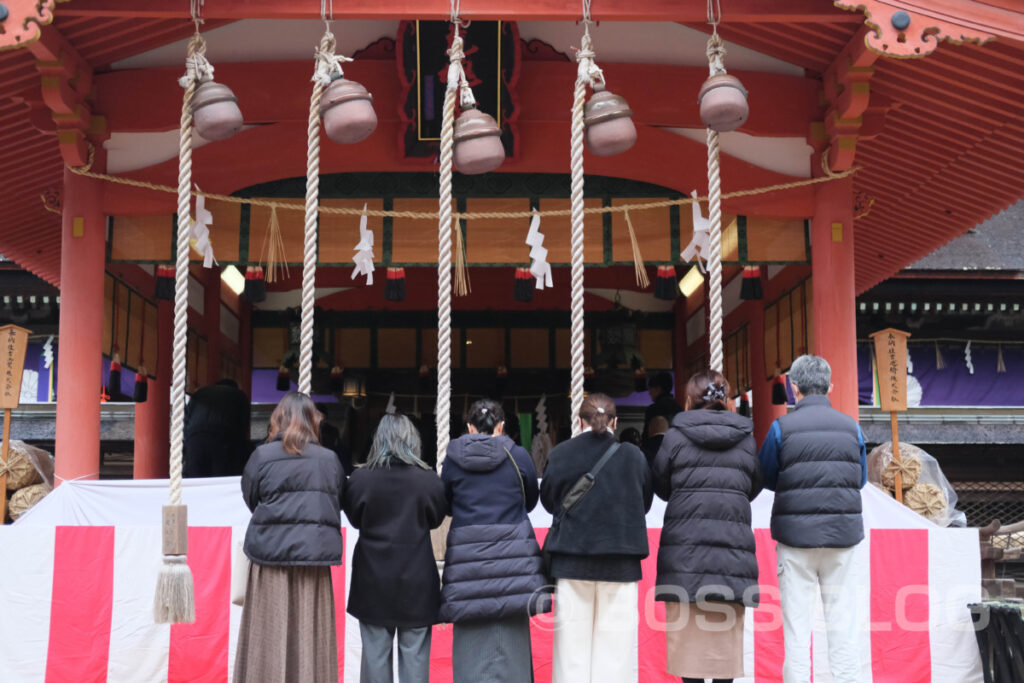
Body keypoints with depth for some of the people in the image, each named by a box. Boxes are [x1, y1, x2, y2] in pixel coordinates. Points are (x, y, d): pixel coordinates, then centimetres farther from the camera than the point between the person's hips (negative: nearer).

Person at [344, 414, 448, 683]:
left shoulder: (360, 478, -10)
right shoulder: (428, 479, -10)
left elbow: (354, 518, 5)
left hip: (373, 580, 1)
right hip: (416, 580, 0)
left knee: (375, 654, 9)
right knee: (415, 656, 6)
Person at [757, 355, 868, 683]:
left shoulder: (782, 427, -5)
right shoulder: (850, 426, 3)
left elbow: (766, 478, 5)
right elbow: (861, 479, 14)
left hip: (796, 535, -2)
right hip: (843, 534, 2)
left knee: (796, 625, 3)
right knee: (842, 622, 7)